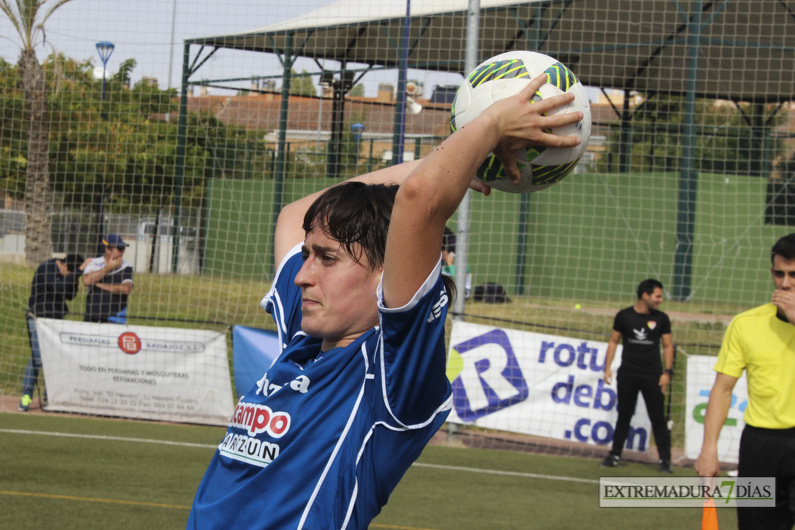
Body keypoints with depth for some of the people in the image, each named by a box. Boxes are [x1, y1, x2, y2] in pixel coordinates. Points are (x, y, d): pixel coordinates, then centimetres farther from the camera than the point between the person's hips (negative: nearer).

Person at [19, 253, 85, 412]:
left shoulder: (61, 273, 8)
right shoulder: (46, 269, -15)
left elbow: (70, 296, 10)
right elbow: (59, 287, -30)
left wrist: (75, 281, -7)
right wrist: (79, 271, -27)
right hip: (39, 318, -7)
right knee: (37, 357, -13)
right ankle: (26, 396, -8)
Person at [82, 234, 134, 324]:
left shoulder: (126, 267, 0)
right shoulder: (93, 263, 5)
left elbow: (126, 289, -15)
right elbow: (87, 281, -14)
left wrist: (99, 284, -10)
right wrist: (109, 267, -7)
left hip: (115, 318, -2)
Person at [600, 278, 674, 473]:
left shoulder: (661, 319, 3)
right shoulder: (624, 316, 1)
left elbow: (668, 346, 7)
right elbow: (613, 341, 8)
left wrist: (667, 372, -3)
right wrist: (607, 367, 1)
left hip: (652, 376, 0)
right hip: (627, 374, 0)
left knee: (658, 418, -2)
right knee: (624, 416, 8)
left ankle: (665, 459, 1)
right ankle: (615, 455, 17)